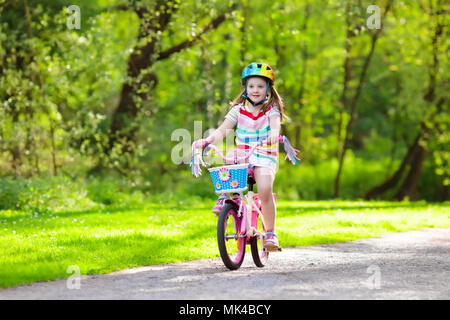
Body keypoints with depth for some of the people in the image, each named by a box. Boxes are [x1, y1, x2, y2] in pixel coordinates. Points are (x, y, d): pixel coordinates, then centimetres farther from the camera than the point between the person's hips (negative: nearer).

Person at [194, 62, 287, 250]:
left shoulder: (271, 109, 3)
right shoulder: (239, 109, 9)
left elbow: (275, 122, -20)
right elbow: (222, 130, 0)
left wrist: (274, 133, -45)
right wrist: (208, 140, -21)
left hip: (264, 156, -2)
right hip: (241, 154, 2)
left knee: (265, 189, -27)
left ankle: (270, 233, -13)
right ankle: (224, 196, -9)